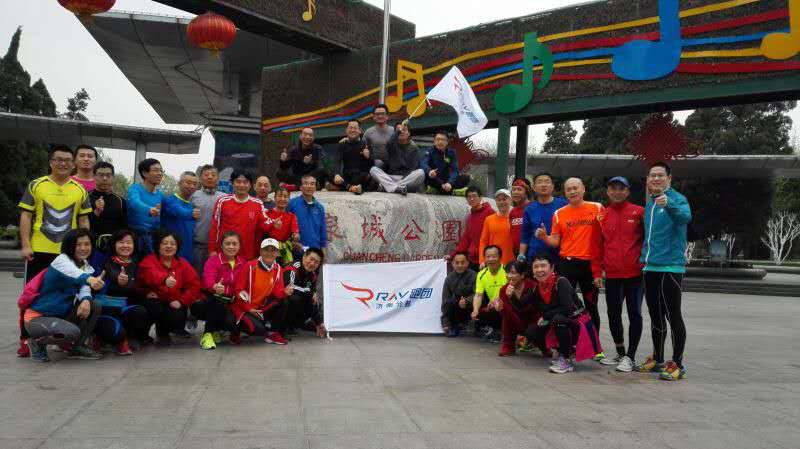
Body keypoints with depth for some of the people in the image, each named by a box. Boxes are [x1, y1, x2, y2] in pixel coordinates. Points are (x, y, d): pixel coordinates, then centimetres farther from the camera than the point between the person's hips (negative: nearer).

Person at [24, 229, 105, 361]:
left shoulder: (86, 265, 6)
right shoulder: (61, 260, -16)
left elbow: (84, 287, -10)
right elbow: (73, 273, -41)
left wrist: (86, 300, -35)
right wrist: (90, 279, -63)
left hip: (61, 315, 7)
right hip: (37, 317, -7)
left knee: (94, 306, -11)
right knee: (72, 332, -31)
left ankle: (77, 347, 4)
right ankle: (37, 342, -2)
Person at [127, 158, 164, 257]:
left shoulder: (160, 194, 11)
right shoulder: (135, 188, -6)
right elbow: (135, 202, -28)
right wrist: (149, 210, -48)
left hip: (154, 237, 5)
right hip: (136, 236, -5)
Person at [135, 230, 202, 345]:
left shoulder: (182, 263, 4)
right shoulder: (149, 260, -8)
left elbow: (194, 285, -2)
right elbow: (151, 274, -33)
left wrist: (181, 301, -17)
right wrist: (164, 280, -56)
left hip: (173, 303, 3)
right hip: (153, 300, -3)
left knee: (176, 317, -27)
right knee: (155, 309, -35)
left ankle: (164, 332, 11)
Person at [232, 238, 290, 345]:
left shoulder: (277, 269, 1)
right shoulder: (250, 266, -16)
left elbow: (277, 292, -2)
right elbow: (239, 290, -13)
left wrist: (285, 292, -25)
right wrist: (249, 309, -14)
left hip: (262, 307, 6)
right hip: (243, 308, -5)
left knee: (284, 303, -18)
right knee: (258, 328, -30)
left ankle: (273, 333, -3)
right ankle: (237, 328, 4)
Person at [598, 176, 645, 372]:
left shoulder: (639, 212, -2)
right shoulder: (602, 216, 7)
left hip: (635, 274, -3)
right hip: (612, 275, 4)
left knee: (634, 314, 2)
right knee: (613, 315, 10)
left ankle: (630, 357, 9)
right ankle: (620, 353, 27)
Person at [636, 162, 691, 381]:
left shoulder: (677, 199, -9)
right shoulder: (649, 203, 15)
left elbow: (686, 216, -32)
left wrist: (668, 204, -50)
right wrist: (644, 257, 16)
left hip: (671, 266, -8)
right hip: (650, 266, 8)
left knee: (673, 315, -4)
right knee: (655, 316, 15)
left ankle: (677, 364, 3)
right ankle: (657, 360, 26)